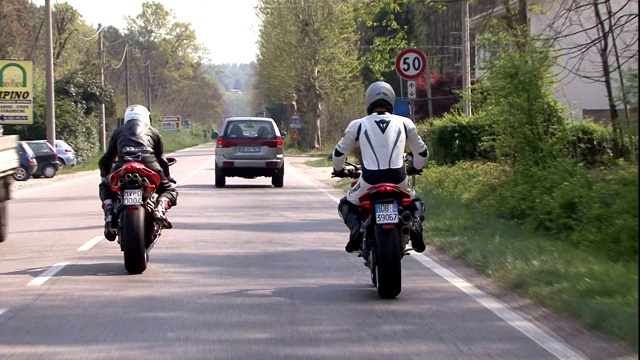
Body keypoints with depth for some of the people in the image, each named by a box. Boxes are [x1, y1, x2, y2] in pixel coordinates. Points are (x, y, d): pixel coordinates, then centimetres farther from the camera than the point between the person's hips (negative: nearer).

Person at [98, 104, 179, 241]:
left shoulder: (119, 132, 31)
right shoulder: (153, 131, 29)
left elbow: (107, 159, 32)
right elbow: (161, 160, 32)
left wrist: (105, 176, 49)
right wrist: (167, 178, 48)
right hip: (148, 164, -1)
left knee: (105, 188, 29)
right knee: (169, 190, 20)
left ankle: (109, 215, 0)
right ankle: (160, 209, -14)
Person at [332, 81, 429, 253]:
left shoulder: (358, 125, 5)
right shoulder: (405, 123, 8)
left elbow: (339, 153, 14)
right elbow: (422, 152, 17)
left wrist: (339, 170, 35)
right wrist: (415, 168, 38)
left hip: (370, 180, -1)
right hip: (398, 179, 1)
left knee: (346, 205, 25)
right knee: (416, 202, 31)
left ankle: (356, 229, -7)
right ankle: (415, 224, -3)